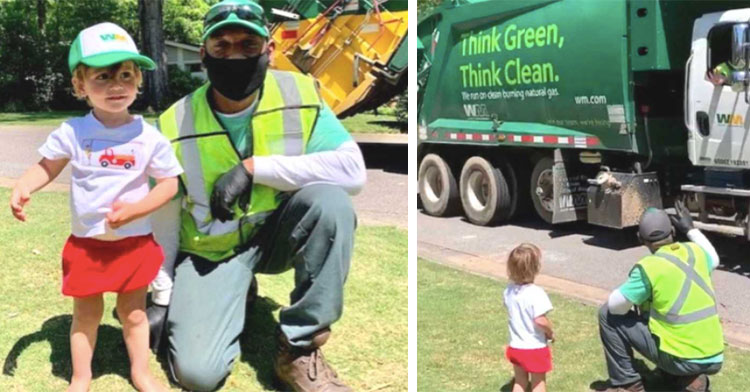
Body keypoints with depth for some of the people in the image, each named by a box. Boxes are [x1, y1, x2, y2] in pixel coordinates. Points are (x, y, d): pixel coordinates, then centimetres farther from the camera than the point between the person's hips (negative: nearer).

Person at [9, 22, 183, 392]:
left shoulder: (149, 137, -10)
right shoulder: (72, 132, -8)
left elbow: (169, 183, -5)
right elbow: (46, 166, 2)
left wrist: (134, 210, -18)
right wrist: (21, 188, -19)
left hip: (135, 243, 0)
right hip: (85, 244, 1)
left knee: (133, 312, 14)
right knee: (85, 315, 15)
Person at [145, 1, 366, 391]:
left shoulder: (299, 95, -14)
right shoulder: (176, 125, -13)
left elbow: (353, 170, -26)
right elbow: (165, 219, -1)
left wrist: (254, 167, -29)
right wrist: (162, 297, 4)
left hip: (278, 233, 1)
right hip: (211, 251, 0)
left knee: (331, 202, -32)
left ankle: (298, 349, -16)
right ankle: (234, 297, 18)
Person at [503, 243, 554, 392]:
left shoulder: (508, 291, -3)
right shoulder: (536, 293, -26)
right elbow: (539, 321, -29)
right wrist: (550, 332, -11)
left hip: (515, 347, 6)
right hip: (535, 348, -6)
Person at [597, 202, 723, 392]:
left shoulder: (649, 266, -14)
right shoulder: (695, 252, 4)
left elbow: (615, 306, -10)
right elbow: (714, 260, 30)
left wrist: (636, 294, 10)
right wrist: (690, 229, 36)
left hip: (681, 360, -6)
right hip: (714, 359, 6)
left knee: (608, 315, 1)